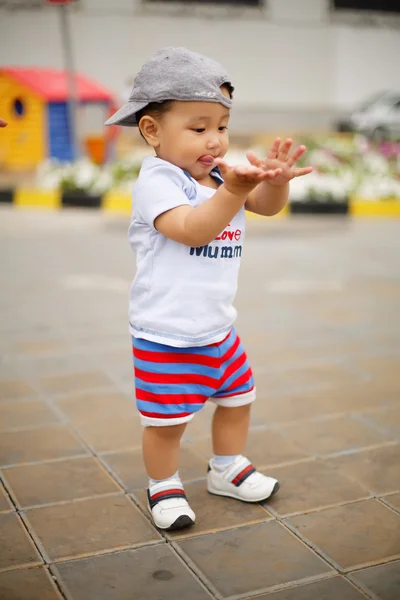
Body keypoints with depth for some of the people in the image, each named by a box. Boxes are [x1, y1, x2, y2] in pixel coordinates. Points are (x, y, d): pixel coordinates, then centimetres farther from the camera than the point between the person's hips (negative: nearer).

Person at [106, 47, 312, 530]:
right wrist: (234, 190, -42)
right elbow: (190, 229, -30)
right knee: (167, 419, 3)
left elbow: (267, 206, -2)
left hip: (218, 329, 8)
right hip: (165, 336, -7)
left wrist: (274, 181, -25)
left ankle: (226, 470, 42)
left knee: (238, 398, 20)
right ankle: (163, 486, 28)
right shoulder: (157, 180, -17)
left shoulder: (222, 175, 6)